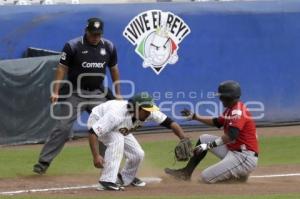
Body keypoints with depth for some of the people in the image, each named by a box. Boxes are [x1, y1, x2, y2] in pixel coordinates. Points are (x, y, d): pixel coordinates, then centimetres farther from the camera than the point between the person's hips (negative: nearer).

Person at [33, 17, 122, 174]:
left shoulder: (109, 47, 2)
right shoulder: (73, 46, -11)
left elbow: (114, 69, 13)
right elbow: (62, 68, -7)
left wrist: (117, 93, 12)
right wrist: (55, 91, -15)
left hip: (98, 94, 4)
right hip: (75, 94, -4)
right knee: (62, 127, -9)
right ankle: (43, 162, -5)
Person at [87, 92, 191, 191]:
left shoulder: (148, 112, -27)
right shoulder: (117, 114, -43)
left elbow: (169, 122, -25)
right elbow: (93, 133, -44)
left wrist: (183, 138, -40)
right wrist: (96, 156, -50)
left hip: (119, 130, 6)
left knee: (138, 154, -1)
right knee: (117, 139, -35)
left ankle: (125, 178, 30)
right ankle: (107, 181, -32)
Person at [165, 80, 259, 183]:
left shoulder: (238, 111, -19)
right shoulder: (231, 109, 13)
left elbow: (231, 136, -31)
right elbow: (217, 122, 30)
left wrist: (209, 145, -30)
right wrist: (194, 116, 26)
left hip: (245, 156, -10)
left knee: (206, 177, -16)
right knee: (204, 139, 18)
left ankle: (239, 174, -3)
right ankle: (186, 172, 18)